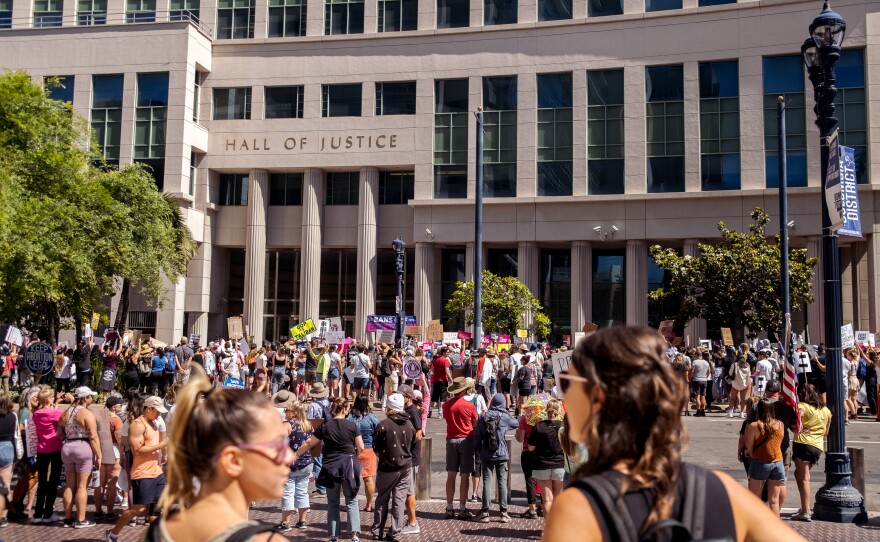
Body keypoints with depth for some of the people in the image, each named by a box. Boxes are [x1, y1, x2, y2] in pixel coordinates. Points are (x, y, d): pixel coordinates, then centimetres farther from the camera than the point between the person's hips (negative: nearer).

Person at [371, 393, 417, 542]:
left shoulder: (383, 425, -14)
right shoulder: (409, 424, 1)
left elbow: (376, 450, -8)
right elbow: (413, 446, 10)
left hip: (387, 467, -3)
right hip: (405, 466, 3)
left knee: (382, 499, 11)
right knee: (399, 500, 6)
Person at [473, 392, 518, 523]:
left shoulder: (483, 417, -1)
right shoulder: (505, 417, -5)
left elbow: (477, 437, 1)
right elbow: (517, 424, 14)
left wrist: (479, 452, 12)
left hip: (486, 456, 1)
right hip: (501, 455, -1)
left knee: (486, 482, 3)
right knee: (502, 482, 5)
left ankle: (485, 513, 3)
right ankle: (504, 513, 7)